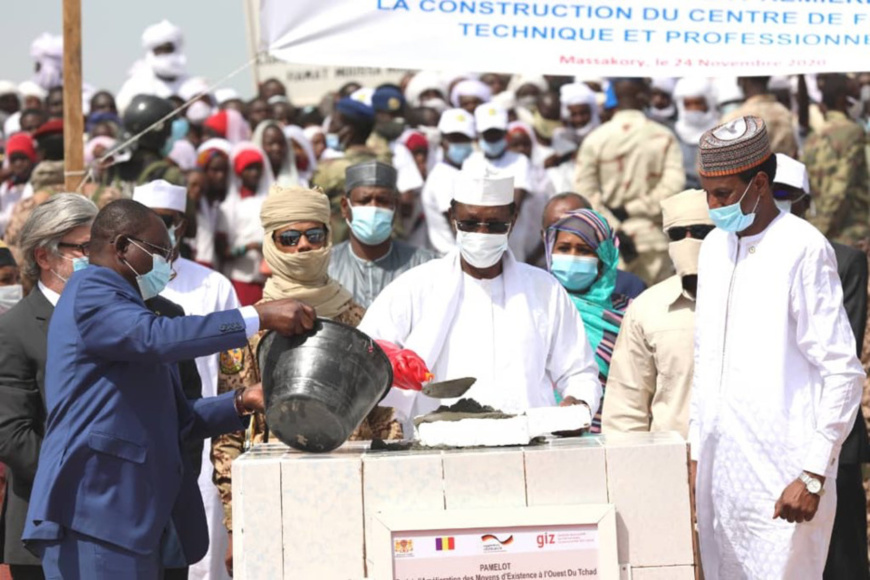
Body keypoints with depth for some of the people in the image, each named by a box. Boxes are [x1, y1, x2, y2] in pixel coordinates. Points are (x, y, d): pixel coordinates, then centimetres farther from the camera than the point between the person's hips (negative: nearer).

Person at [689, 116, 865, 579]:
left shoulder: (802, 249, -10)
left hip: (781, 477, -7)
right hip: (719, 468, 7)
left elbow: (842, 371, -12)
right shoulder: (714, 246, 13)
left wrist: (814, 474, -15)